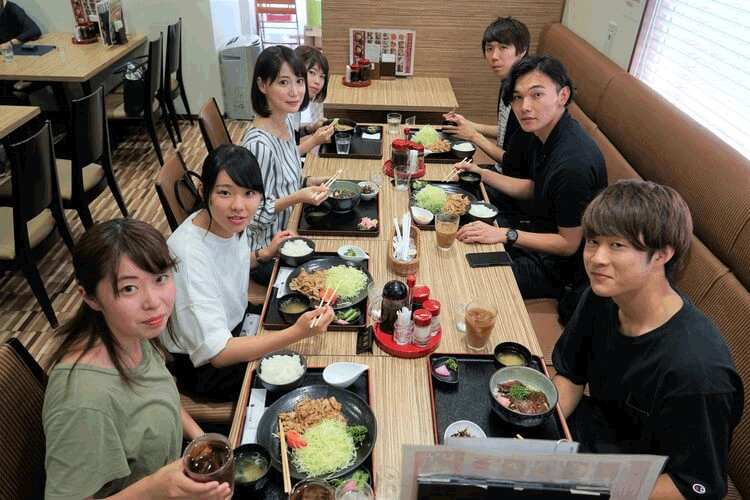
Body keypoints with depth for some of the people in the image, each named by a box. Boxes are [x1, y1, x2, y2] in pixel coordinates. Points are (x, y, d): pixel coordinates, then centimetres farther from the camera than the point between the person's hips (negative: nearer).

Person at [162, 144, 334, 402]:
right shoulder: (189, 253, -34)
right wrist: (297, 332, -44)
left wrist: (266, 253, 2)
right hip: (203, 366, -7)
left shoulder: (231, 223, -10)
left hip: (236, 326, 7)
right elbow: (216, 352, -35)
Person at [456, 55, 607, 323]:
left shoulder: (574, 162, -33)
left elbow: (568, 245, -24)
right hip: (540, 234, 9)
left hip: (560, 269, -9)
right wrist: (482, 173, 5)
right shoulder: (546, 134, -3)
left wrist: (505, 234, -26)